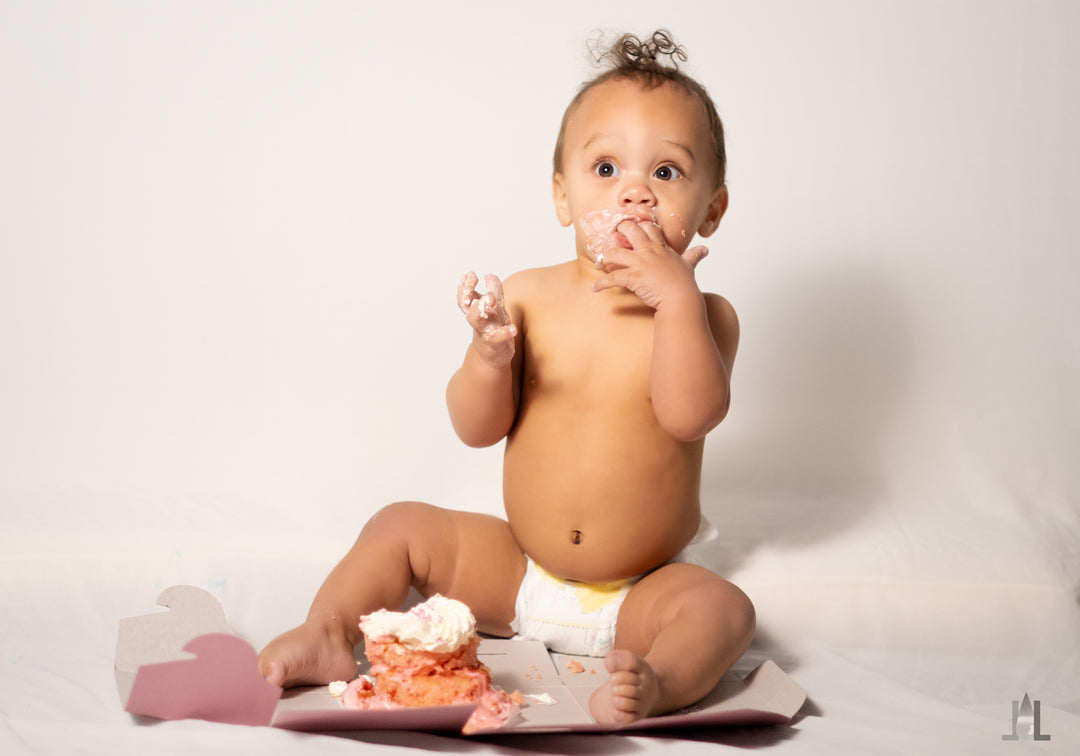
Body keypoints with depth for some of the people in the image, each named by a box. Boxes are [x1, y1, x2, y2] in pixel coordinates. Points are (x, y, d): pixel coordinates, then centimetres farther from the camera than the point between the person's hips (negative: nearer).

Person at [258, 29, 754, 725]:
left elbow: (690, 415, -28)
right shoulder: (529, 296, -4)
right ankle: (327, 633, -7)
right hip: (515, 571, 3)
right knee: (401, 525, -4)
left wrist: (676, 297, -31)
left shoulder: (702, 315, -9)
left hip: (638, 594, -3)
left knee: (723, 608, -29)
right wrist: (490, 355, -26)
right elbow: (477, 429, -6)